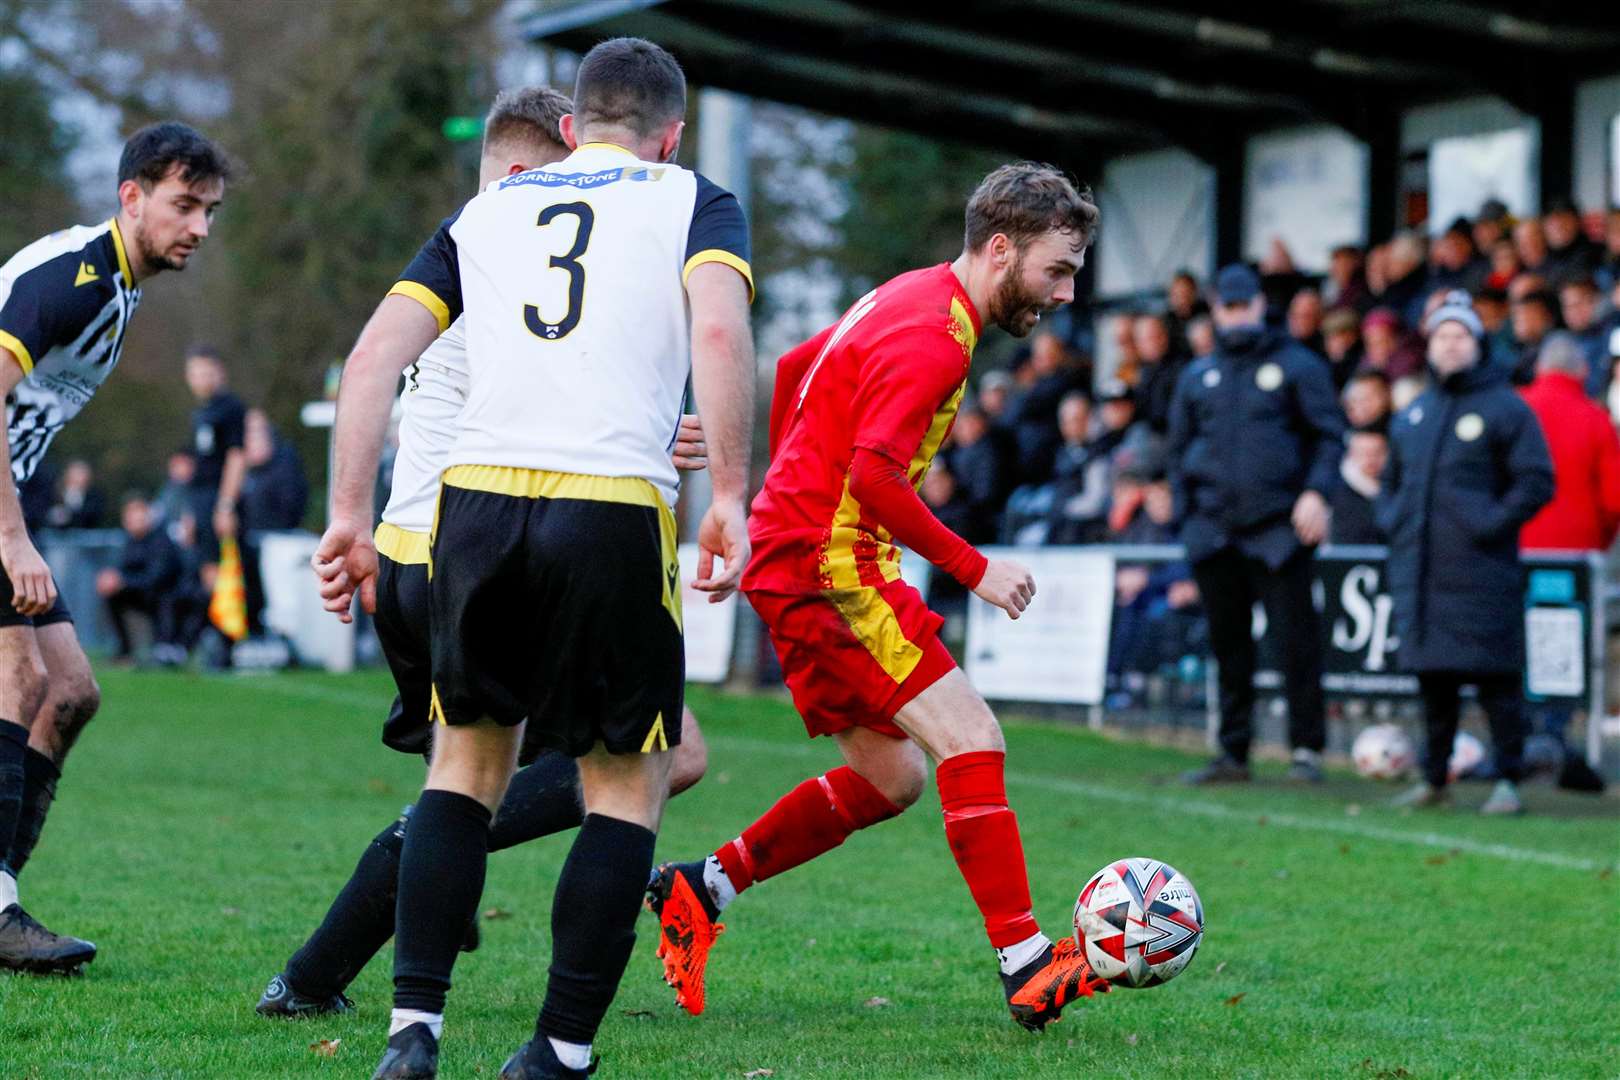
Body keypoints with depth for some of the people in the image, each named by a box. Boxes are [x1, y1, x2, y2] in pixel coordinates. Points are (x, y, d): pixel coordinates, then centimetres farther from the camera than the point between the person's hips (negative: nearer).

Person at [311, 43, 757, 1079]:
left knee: (469, 759, 19)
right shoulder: (694, 200, 14)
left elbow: (375, 354, 12)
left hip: (477, 497, 3)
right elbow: (720, 331, -7)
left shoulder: (487, 209, 23)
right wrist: (730, 499, -8)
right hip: (614, 506, -3)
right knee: (629, 786, 11)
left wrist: (351, 517, 11)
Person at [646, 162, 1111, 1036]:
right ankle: (1027, 970, -18)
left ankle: (697, 889, 18)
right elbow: (875, 476, -26)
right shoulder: (933, 335, -17)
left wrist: (790, 490, 32)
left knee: (890, 778, 13)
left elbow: (793, 368, 28)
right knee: (970, 740, -14)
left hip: (796, 553, 10)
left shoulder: (909, 299, 15)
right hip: (830, 567, -10)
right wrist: (973, 569, -20)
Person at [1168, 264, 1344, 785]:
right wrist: (1185, 515, 11)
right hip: (1214, 533, 4)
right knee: (1228, 642, 7)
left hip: (1278, 527, -4)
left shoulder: (1296, 366, 5)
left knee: (1296, 638, -7)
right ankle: (1232, 752, 13)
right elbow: (1180, 448, 22)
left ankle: (1307, 748, -2)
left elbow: (1329, 434, 1)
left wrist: (1316, 492, -13)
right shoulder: (1197, 378, 17)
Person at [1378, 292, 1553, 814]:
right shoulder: (1413, 413, 18)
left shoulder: (1506, 408, -2)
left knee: (1496, 678, -7)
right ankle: (1434, 779, 18)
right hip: (1419, 570, 6)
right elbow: (1391, 479, 30)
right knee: (1432, 676, 9)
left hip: (1481, 570, -6)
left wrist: (1492, 523, -15)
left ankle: (1508, 780, -1)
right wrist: (1391, 517, 11)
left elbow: (1536, 482, -6)